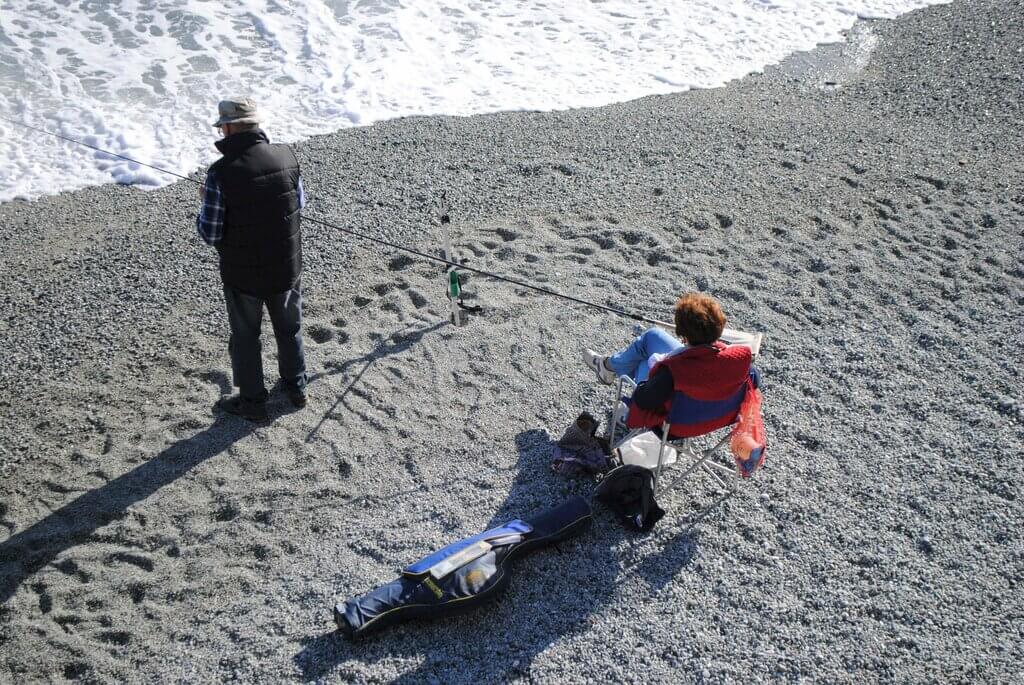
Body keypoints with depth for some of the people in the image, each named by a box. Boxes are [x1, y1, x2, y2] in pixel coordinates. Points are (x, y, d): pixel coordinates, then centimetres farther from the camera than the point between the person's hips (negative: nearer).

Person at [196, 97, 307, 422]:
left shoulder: (221, 173, -24)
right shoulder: (286, 156, -11)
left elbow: (210, 234, -17)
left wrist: (207, 202, 1)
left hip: (243, 274, -4)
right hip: (287, 267, 4)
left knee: (245, 337, 17)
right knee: (289, 329, 25)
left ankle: (252, 401, 31)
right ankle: (296, 389, 42)